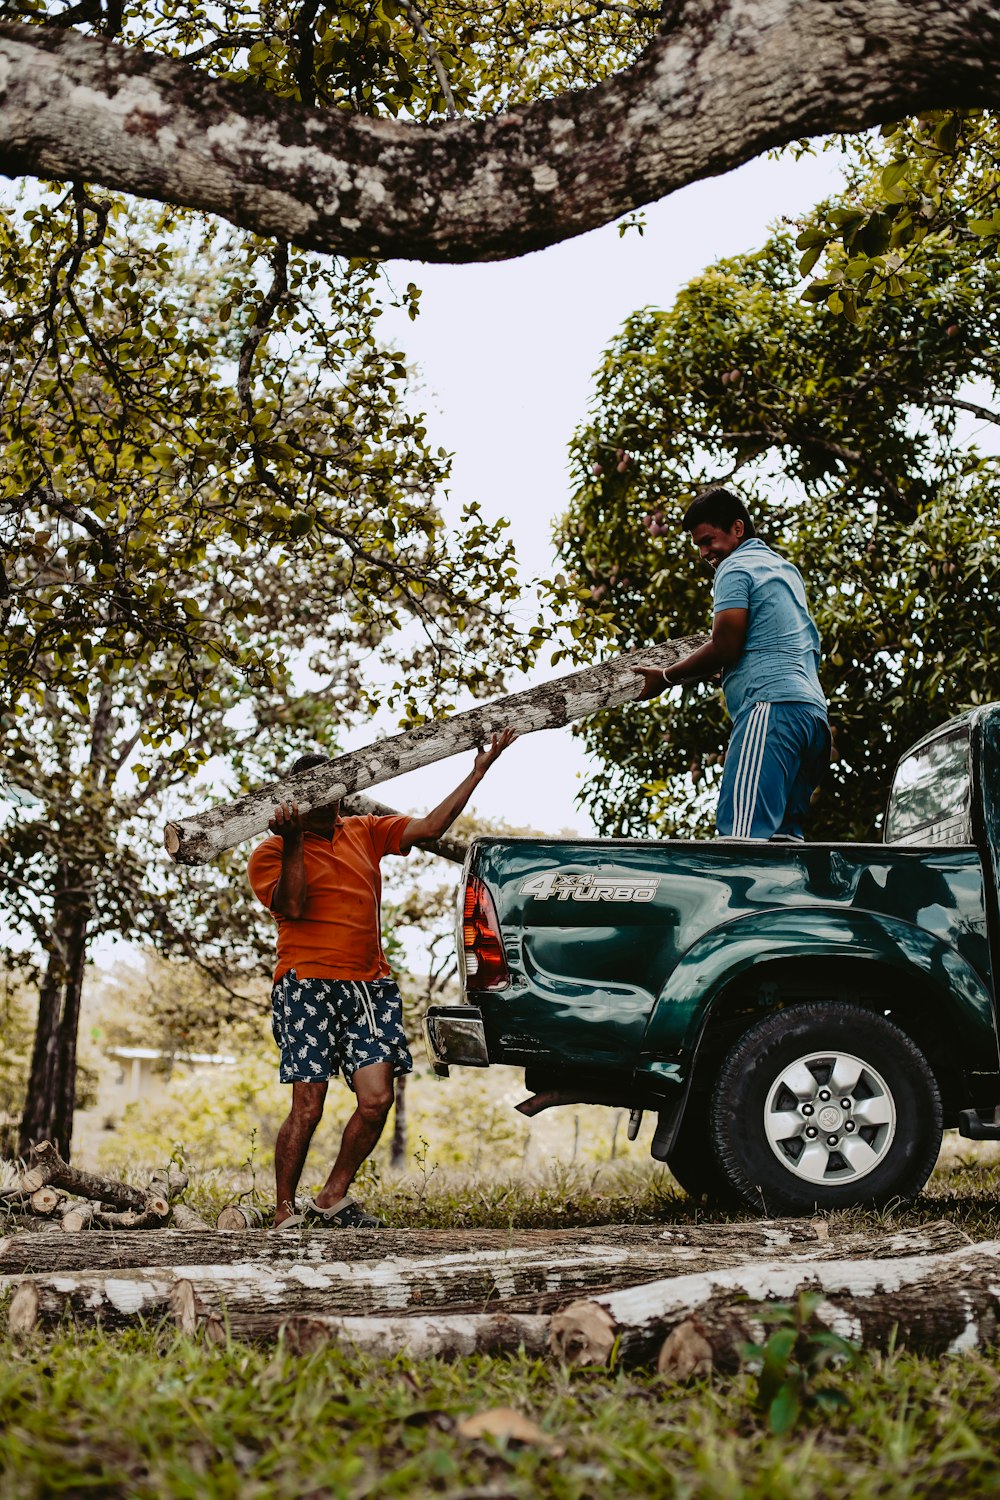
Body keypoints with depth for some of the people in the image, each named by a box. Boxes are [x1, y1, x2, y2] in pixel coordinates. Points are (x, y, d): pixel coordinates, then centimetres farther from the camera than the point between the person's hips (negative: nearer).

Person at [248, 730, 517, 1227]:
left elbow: (429, 827, 12)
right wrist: (293, 842, -17)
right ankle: (285, 1214, 5)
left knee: (377, 1099, -8)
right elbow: (294, 906, -12)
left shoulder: (364, 833, 17)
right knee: (307, 1107, -9)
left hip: (370, 987, 4)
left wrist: (479, 771, 7)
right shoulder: (270, 855, 4)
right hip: (308, 986, -4)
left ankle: (333, 1198, 10)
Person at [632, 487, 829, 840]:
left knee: (744, 829, -21)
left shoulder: (736, 567, 1)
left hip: (771, 705, -10)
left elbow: (724, 648, -8)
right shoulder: (786, 569, 29)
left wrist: (666, 677, 4)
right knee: (784, 834, 2)